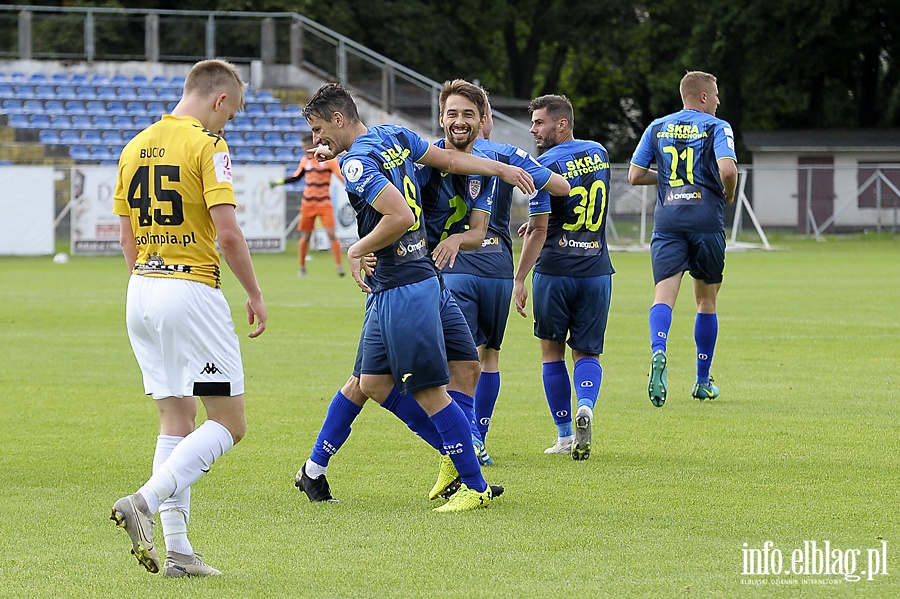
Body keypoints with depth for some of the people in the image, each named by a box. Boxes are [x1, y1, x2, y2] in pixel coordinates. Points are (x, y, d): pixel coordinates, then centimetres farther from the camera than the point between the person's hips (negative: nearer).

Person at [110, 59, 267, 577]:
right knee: (228, 422, -1)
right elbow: (228, 231, -17)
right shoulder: (207, 145, -11)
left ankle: (177, 550, 6)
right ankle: (144, 501, -18)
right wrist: (255, 294, -6)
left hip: (142, 290, 8)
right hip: (193, 291, -8)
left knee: (177, 421, 12)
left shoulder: (136, 146, 12)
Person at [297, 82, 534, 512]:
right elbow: (450, 160, 19)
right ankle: (457, 452, 16)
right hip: (388, 289, 10)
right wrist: (502, 169, 31)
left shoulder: (356, 161, -17)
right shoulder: (394, 136, 10)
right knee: (373, 383, 10)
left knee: (429, 391, -5)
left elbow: (401, 215, -26)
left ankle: (475, 487, 1)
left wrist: (357, 250, -12)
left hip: (403, 289, -10)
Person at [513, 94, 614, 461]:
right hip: (596, 270, 4)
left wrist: (519, 280, -8)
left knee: (552, 351, 11)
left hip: (554, 270, -4)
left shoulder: (545, 166, -11)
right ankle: (585, 406, -21)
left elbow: (539, 231, -14)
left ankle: (565, 435, 11)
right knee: (587, 353, 10)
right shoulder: (599, 154, 8)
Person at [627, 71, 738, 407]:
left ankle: (658, 352, -39)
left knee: (664, 294, -9)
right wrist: (728, 194, 3)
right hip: (706, 220, -2)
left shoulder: (657, 128, 12)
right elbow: (727, 169, -18)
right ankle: (703, 382, 17)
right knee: (706, 300, 12)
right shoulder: (716, 127, -1)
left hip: (667, 221, 2)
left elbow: (634, 175, 10)